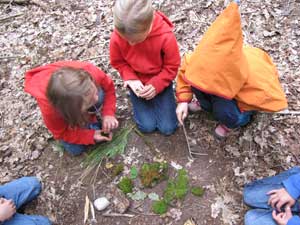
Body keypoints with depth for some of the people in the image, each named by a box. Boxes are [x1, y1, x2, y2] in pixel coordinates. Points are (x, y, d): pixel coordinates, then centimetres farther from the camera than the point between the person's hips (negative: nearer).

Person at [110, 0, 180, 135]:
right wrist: (131, 80, -21)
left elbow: (172, 66, -15)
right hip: (137, 83, 1)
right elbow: (118, 62, -5)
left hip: (160, 82, -1)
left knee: (168, 128, -2)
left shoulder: (166, 37, -29)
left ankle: (157, 100, 23)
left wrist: (156, 85, -26)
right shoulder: (117, 38, -23)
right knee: (147, 127, -4)